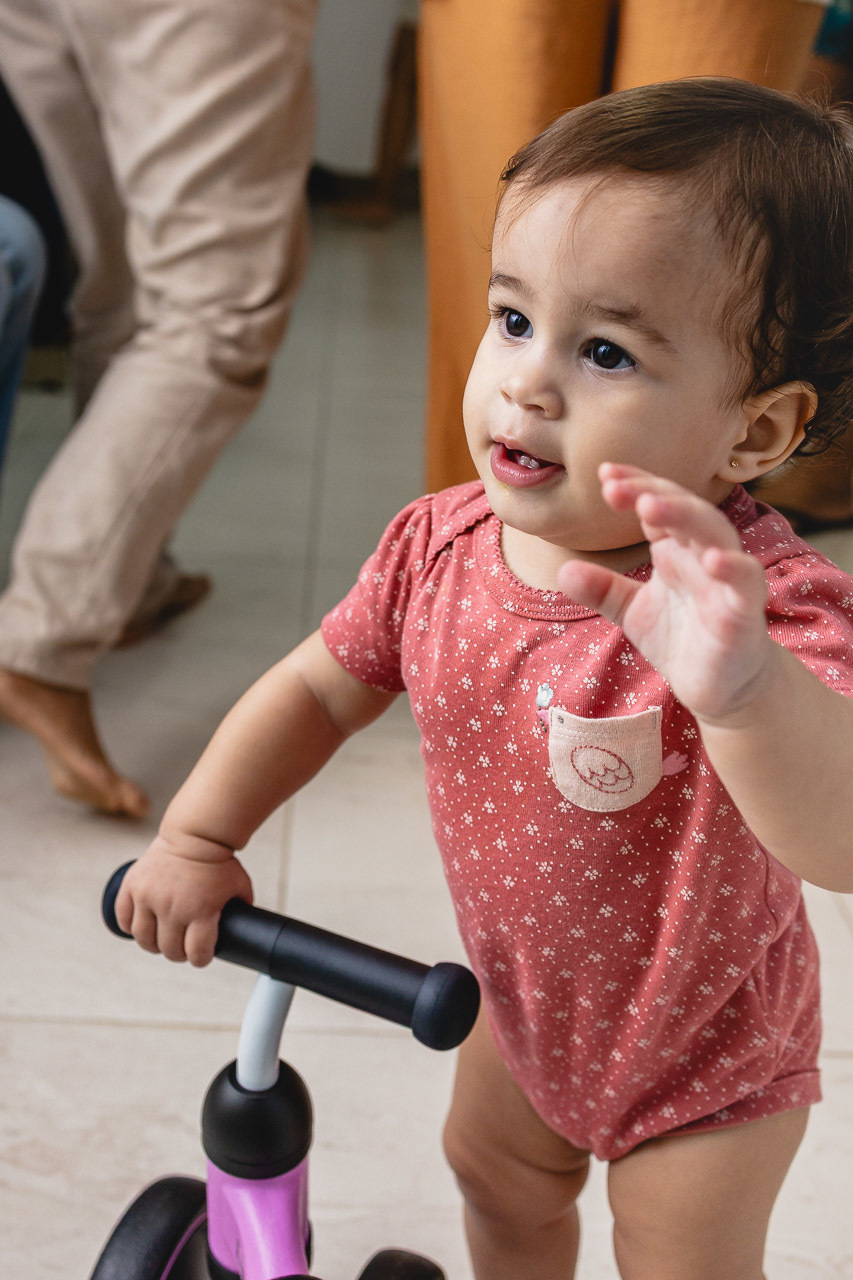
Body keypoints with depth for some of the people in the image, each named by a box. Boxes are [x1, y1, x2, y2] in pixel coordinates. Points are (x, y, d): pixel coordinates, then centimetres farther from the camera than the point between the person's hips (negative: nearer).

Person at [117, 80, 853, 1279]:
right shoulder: (441, 543, -19)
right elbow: (320, 687, -3)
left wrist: (739, 683, -71)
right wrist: (197, 836, -11)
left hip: (703, 1055, -5)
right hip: (524, 994, 6)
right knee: (498, 1177, 31)